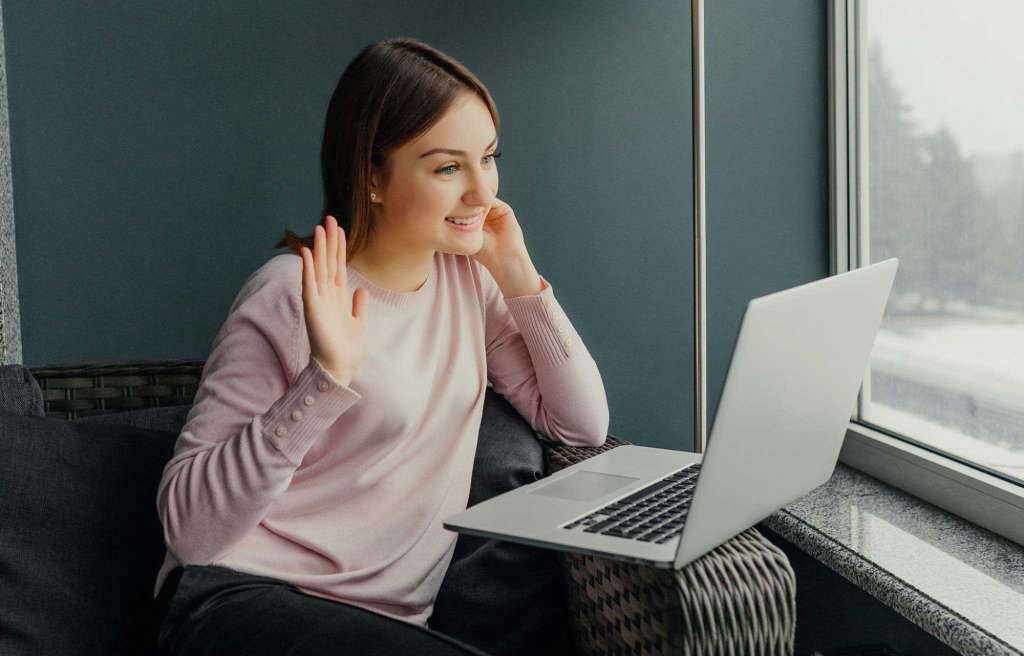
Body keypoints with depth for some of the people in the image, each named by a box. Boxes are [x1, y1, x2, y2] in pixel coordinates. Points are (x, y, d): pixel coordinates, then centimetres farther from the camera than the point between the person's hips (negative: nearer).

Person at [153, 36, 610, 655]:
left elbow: (584, 425, 6)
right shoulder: (292, 294, -13)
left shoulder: (468, 277, 6)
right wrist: (326, 379, -29)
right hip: (240, 601, -6)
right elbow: (188, 526, -18)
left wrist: (519, 278, -3)